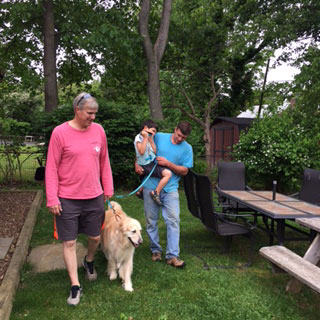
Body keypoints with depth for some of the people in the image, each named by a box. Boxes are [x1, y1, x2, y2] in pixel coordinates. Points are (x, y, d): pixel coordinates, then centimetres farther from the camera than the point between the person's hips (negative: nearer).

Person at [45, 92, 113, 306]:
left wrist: (108, 188, 11)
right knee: (69, 242, 5)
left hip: (95, 197, 3)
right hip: (67, 200, -3)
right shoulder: (60, 133, -10)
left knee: (95, 237, 15)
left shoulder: (98, 130, 1)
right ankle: (75, 286, 20)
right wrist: (52, 198, -10)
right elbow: (51, 168, -8)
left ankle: (89, 261, 48)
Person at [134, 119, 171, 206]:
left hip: (152, 163, 10)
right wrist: (145, 138, -20)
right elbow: (141, 152, -26)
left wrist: (151, 139, 1)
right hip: (146, 166, -10)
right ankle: (156, 193, -13)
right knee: (168, 173, -21)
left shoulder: (148, 138, 12)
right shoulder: (139, 137, -12)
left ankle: (140, 191, 44)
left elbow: (155, 151, 7)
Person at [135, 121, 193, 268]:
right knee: (151, 220, 8)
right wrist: (137, 163, -5)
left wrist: (168, 164, -14)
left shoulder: (187, 148, 2)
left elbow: (184, 171, -1)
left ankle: (172, 255, 2)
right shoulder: (158, 137, 1)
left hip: (170, 189, 0)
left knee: (173, 220, -7)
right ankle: (155, 250, 25)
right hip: (151, 186, 1)